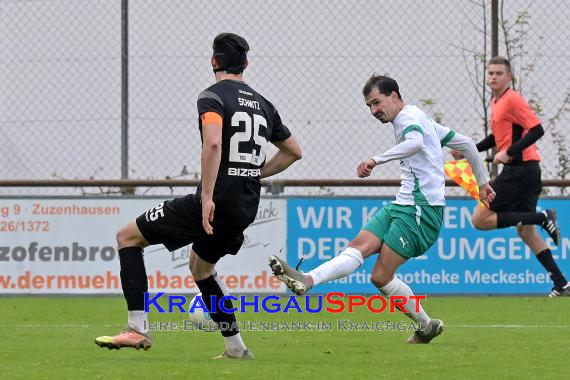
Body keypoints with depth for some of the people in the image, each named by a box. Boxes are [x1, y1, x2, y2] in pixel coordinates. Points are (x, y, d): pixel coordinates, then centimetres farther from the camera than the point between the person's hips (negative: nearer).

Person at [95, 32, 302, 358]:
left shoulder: (212, 97, -7)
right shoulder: (262, 104, 15)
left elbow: (213, 143, -26)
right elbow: (294, 151, 25)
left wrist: (207, 197, -26)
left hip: (214, 202, -7)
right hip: (246, 209, 7)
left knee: (128, 237, 3)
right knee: (200, 266, 31)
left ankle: (138, 328, -6)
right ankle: (236, 347, 26)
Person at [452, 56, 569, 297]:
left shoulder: (512, 100, -11)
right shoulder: (496, 103, 18)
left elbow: (537, 130, -19)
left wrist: (509, 153, -23)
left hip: (519, 168, -9)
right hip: (525, 171, 9)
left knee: (480, 220, -7)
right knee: (525, 231, 12)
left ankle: (541, 218, -12)